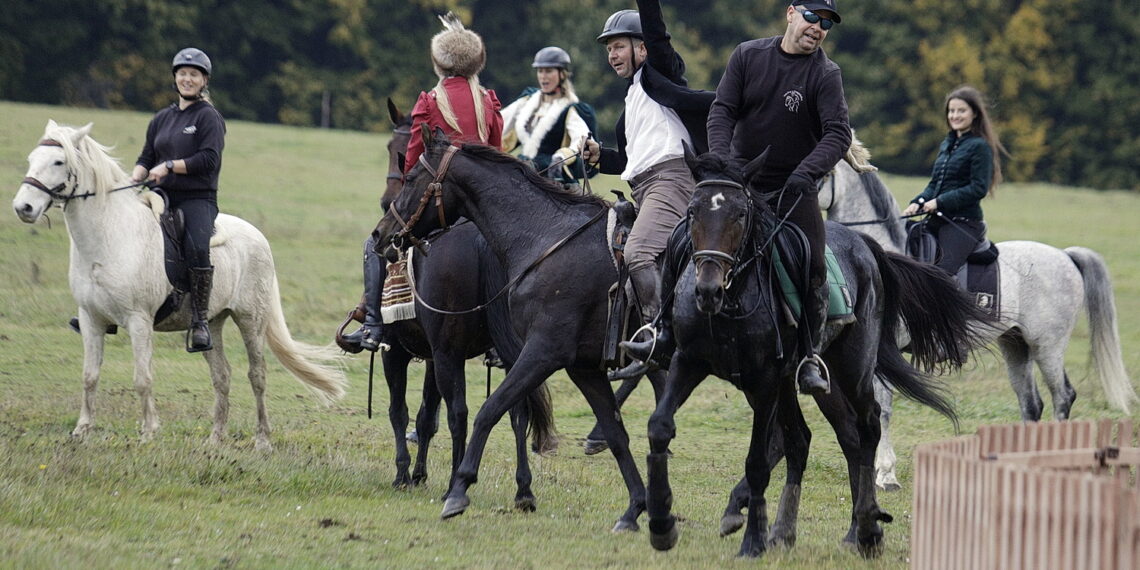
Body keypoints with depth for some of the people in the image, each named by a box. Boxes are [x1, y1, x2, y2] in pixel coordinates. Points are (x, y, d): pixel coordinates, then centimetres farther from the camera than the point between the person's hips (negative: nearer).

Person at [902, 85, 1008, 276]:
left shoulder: (980, 147, -5)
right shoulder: (947, 145, 20)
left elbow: (978, 188, -13)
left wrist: (940, 202, -16)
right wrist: (918, 202, 2)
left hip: (964, 222, -8)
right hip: (937, 221, 8)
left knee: (942, 272, -25)